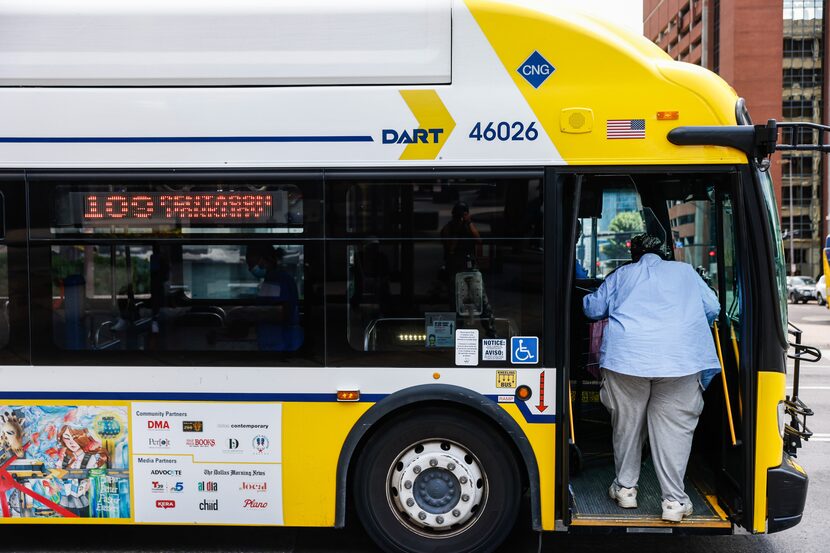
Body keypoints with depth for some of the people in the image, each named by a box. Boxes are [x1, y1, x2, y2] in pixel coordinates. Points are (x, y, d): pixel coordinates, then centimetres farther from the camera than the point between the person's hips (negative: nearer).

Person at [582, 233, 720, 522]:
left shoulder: (621, 275, 20)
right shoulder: (685, 271, 21)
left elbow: (593, 308, 21)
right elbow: (713, 308, 21)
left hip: (626, 357, 1)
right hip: (680, 359, 0)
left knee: (627, 423, 13)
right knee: (674, 428, 4)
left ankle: (625, 488, 24)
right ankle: (674, 500, 6)